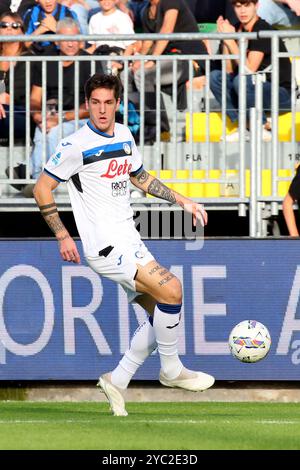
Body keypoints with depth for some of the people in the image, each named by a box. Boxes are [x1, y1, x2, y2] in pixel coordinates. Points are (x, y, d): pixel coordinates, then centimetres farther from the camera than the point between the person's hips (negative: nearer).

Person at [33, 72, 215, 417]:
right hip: (105, 246, -9)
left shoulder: (124, 136, 10)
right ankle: (171, 369, -5)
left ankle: (117, 380, 17)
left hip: (129, 243, 9)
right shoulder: (77, 146, -12)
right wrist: (62, 237, -10)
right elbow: (42, 189, -6)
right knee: (170, 289, -21)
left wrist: (182, 201, 20)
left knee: (162, 315, 8)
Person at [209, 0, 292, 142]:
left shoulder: (263, 31, -17)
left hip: (282, 93, -8)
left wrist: (230, 41, -20)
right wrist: (225, 40, -9)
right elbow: (229, 70, 3)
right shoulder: (238, 29, 5)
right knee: (215, 76, -6)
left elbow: (249, 70, -23)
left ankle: (262, 129, -14)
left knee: (242, 80, -32)